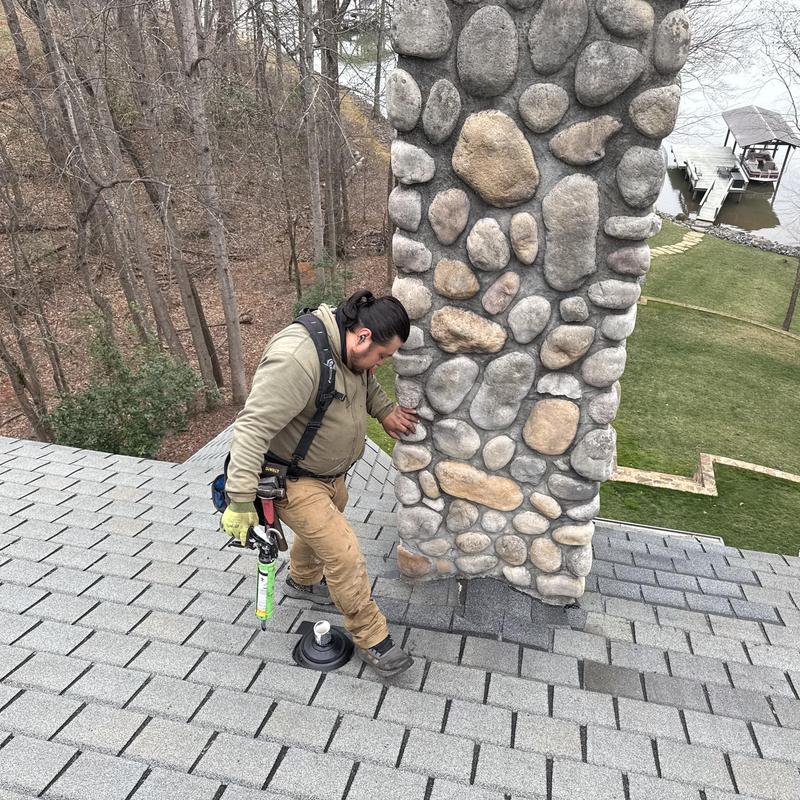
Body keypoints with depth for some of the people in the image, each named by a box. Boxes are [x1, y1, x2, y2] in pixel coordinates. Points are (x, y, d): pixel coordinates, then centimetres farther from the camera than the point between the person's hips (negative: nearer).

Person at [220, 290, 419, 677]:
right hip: (293, 480, -9)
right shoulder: (297, 358, -36)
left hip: (330, 471, 9)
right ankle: (371, 639, 14)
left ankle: (302, 581, 60)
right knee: (345, 556, -8)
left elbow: (364, 382, 17)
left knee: (320, 527, 30)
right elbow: (253, 426, -35)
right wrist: (241, 500, -33)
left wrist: (385, 410, -1)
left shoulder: (349, 345, -7)